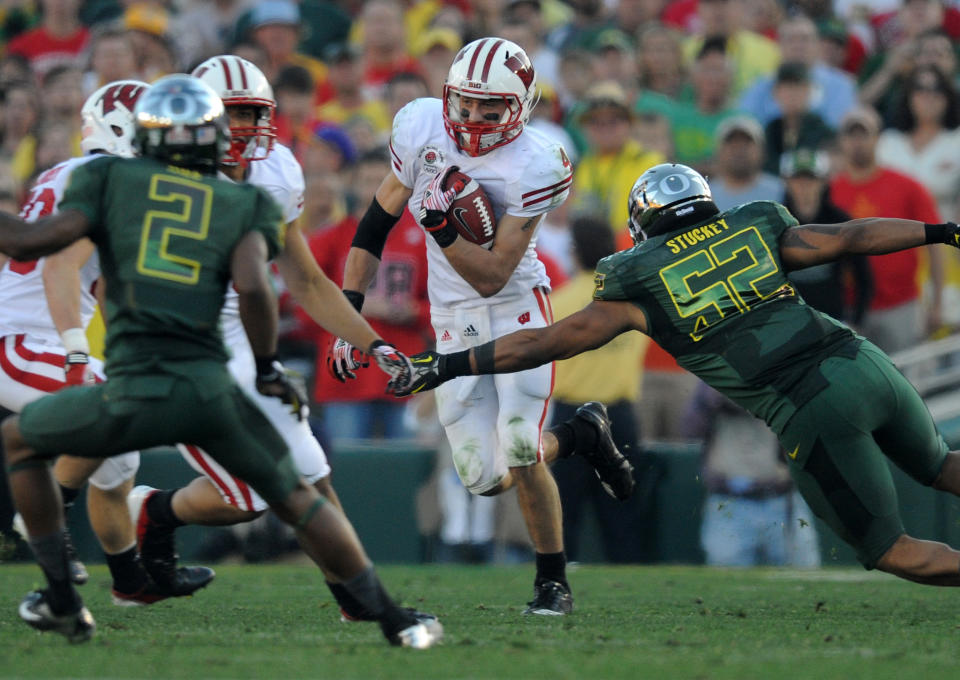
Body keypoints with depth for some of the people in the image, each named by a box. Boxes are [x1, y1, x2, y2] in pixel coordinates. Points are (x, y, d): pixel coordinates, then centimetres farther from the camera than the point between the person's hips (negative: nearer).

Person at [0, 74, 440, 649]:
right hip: (211, 389, 2)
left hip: (134, 394, -2)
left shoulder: (111, 179, 10)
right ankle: (396, 621, 17)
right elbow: (253, 287, -3)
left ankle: (62, 601, 23)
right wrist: (269, 368, 11)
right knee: (296, 497, 20)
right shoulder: (245, 204, 13)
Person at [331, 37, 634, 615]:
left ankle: (554, 581, 4)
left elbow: (492, 277, -20)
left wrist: (441, 226, -33)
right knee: (486, 478, -3)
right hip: (454, 318, 4)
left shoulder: (534, 166, -20)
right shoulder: (421, 128, -7)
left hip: (517, 306, -4)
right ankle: (581, 435, 28)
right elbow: (377, 224, 4)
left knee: (519, 450, -18)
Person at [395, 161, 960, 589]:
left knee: (891, 551, 8)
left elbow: (542, 343, 6)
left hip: (815, 415, -5)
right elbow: (854, 237, 15)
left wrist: (447, 367, 14)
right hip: (866, 363, 5)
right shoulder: (752, 230, 14)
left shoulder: (640, 285, 5)